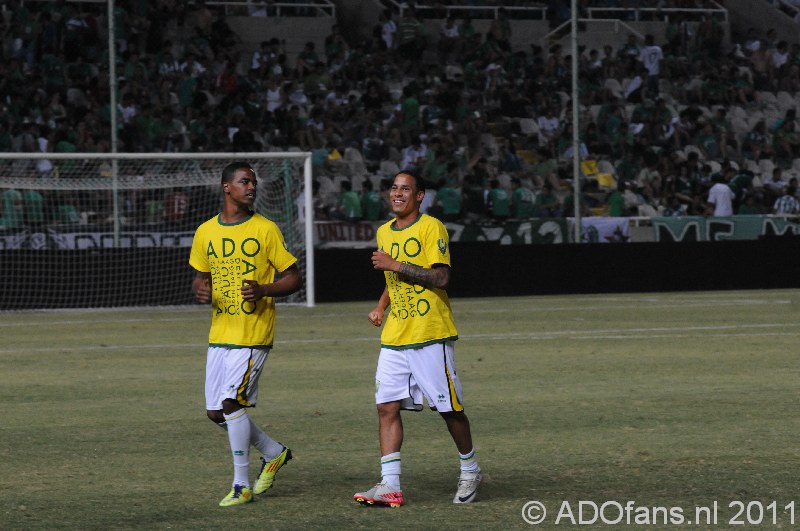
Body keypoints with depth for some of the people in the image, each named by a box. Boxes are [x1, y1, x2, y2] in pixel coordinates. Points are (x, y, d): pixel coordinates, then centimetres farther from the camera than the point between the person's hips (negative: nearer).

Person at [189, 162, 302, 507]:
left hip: (254, 333, -6)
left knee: (231, 402, -15)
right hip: (220, 333, 6)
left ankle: (242, 485, -4)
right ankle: (274, 453, 28)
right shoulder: (206, 232, 8)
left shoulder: (265, 230, -4)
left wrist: (263, 290, -20)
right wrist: (200, 290, -4)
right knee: (216, 412, 6)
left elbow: (293, 278, -2)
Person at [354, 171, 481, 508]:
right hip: (394, 337, 6)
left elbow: (441, 278, -18)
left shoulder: (431, 228, -9)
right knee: (387, 406, -4)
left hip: (430, 335, -6)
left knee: (449, 408, 2)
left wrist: (395, 265, -20)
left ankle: (470, 471, 21)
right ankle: (390, 486, -6)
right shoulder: (384, 232, 14)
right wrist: (381, 306, 11)